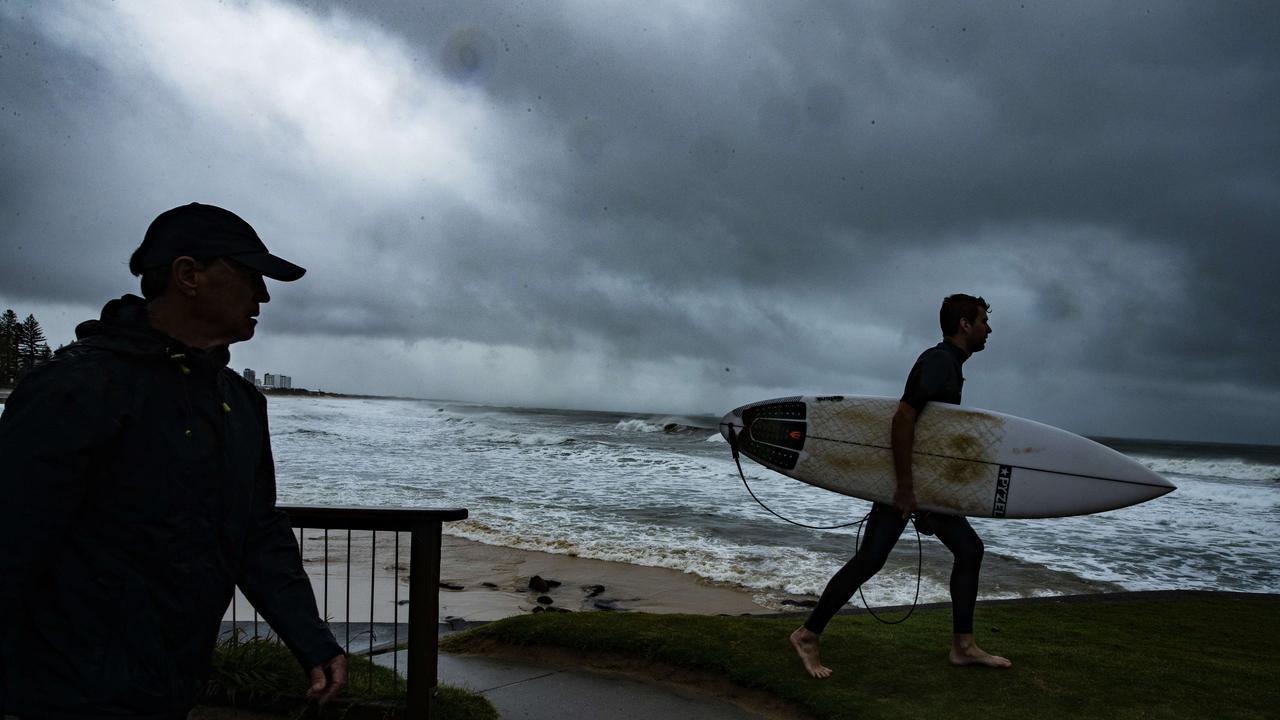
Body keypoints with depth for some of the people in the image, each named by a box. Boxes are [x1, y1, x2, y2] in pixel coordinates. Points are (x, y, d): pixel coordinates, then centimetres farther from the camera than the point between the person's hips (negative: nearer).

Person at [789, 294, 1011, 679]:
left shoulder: (950, 364, 15)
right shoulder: (939, 361, -16)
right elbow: (903, 418, -28)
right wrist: (905, 485, -26)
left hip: (925, 479, 10)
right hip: (902, 478, -10)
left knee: (969, 548, 10)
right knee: (869, 560, -10)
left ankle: (963, 646, 17)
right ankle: (807, 635, 0)